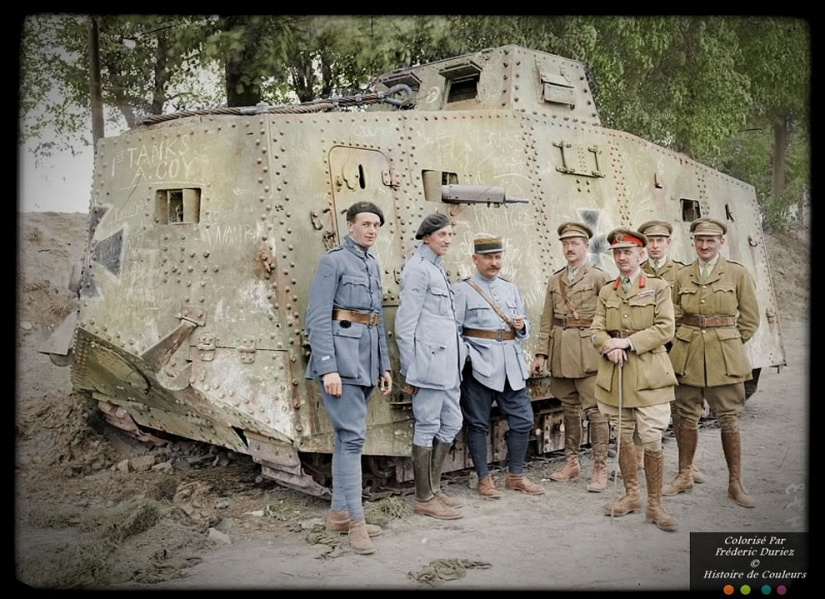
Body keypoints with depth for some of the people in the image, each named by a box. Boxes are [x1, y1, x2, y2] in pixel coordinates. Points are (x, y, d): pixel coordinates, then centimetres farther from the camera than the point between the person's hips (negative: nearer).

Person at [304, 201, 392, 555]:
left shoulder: (373, 265, 18)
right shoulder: (333, 261, -6)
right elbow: (317, 318, -13)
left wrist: (384, 366, 17)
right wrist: (328, 367, -20)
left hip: (365, 359, 8)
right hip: (340, 354, -8)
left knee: (348, 436, 11)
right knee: (353, 435, -10)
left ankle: (339, 513, 18)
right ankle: (355, 519, -3)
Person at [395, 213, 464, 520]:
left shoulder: (437, 268, 18)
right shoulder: (417, 268, -10)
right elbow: (405, 323, -13)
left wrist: (457, 360, 17)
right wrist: (409, 372, -15)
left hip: (447, 361, 10)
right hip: (428, 359, -10)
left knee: (451, 423, 14)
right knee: (427, 427, -1)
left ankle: (434, 488, 25)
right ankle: (424, 498, 9)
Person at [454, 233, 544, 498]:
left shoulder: (511, 289, 15)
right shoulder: (463, 289, -1)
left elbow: (524, 328, 20)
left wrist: (522, 325, -3)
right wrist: (467, 357, -14)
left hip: (511, 365, 5)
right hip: (479, 365, -5)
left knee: (523, 420, 6)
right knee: (477, 424, 2)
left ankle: (515, 475, 21)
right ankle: (484, 478, 16)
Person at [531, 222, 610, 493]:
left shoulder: (599, 277, -1)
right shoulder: (555, 280, 14)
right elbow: (547, 320, 12)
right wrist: (541, 353, 6)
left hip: (588, 351, -5)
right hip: (561, 353, 5)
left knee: (595, 409, -4)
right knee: (569, 408, 13)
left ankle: (600, 468, 2)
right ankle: (571, 461, 23)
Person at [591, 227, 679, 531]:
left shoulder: (659, 287, 2)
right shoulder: (606, 292, 12)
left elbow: (665, 329, -7)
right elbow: (596, 330, 7)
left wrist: (628, 342, -14)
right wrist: (610, 346, -14)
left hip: (648, 375, -4)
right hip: (615, 374, 4)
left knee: (652, 441, -5)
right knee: (623, 438, 12)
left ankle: (654, 504, 8)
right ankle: (631, 494, 28)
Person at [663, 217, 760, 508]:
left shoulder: (738, 273, 0)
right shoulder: (682, 275, 7)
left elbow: (750, 319, 4)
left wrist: (727, 343, 3)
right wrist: (687, 342, 6)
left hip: (725, 358, -2)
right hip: (687, 356, 2)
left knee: (729, 420, 2)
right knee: (687, 417, 9)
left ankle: (735, 484, 13)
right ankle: (684, 476, 22)